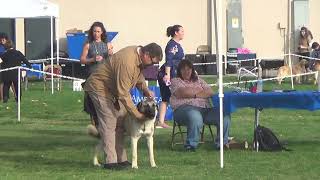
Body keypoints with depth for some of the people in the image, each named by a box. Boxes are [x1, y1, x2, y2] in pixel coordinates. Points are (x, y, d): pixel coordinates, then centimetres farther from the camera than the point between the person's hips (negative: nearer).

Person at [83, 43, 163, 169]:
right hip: (99, 87, -10)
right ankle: (110, 162, -14)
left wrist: (145, 90, -1)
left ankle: (121, 159, 8)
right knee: (109, 123, -14)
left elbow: (139, 75, 17)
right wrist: (137, 115, -27)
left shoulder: (139, 55, -5)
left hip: (112, 89, 10)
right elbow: (123, 94, -32)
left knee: (120, 123, 6)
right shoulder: (127, 62, -35)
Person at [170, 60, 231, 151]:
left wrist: (194, 94, -3)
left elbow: (210, 92, 12)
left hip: (205, 108, 5)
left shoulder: (198, 80, 28)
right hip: (185, 107, -5)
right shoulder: (175, 81, 15)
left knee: (225, 115, -20)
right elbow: (183, 93, -6)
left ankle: (222, 143, -9)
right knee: (195, 117, -43)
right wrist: (200, 90, 8)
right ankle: (191, 145, -29)